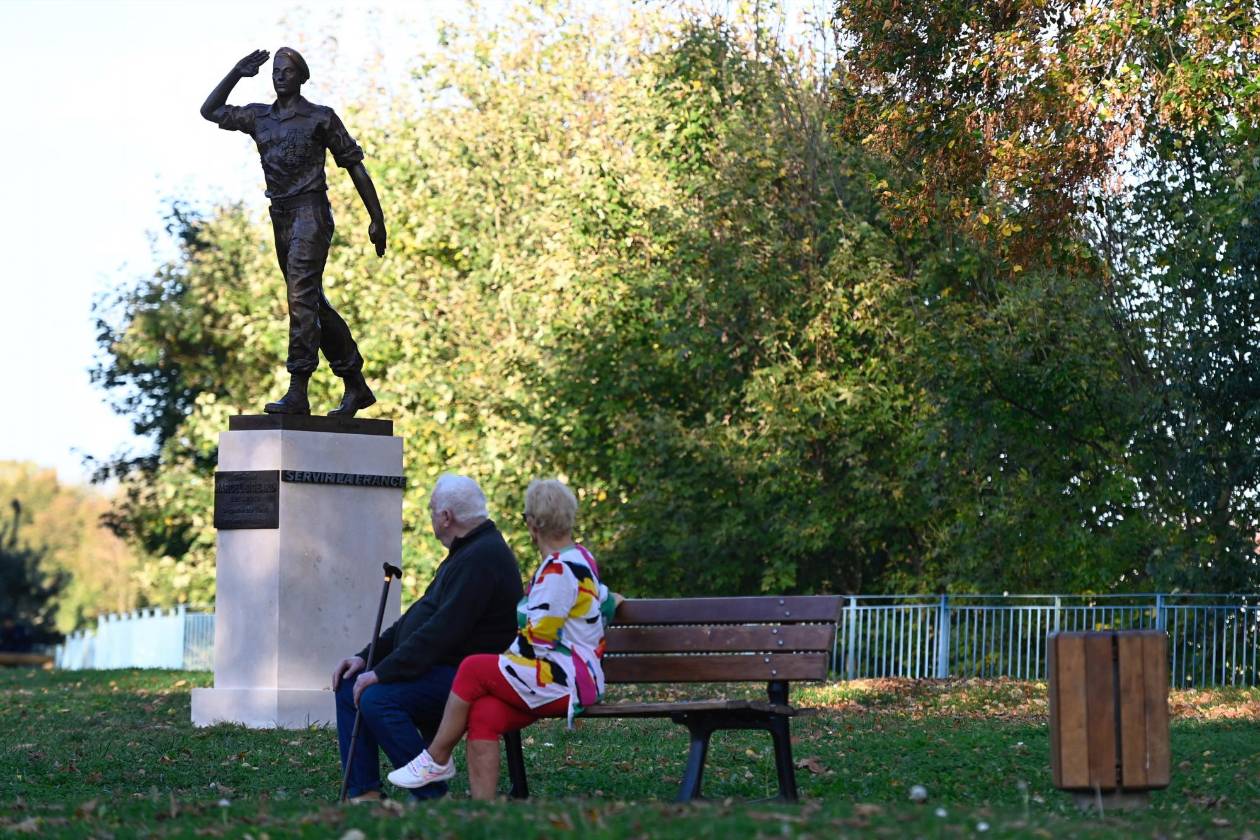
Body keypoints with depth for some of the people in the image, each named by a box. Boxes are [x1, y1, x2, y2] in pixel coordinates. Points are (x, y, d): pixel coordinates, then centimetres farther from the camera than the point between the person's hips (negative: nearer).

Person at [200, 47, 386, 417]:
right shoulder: (259, 117, 15)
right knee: (313, 303, 10)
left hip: (310, 211, -7)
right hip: (280, 216, 7)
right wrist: (236, 74, 9)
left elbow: (355, 167, 1)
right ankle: (356, 387, 19)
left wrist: (377, 219, -1)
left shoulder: (321, 118, 0)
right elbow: (211, 111, 20)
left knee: (302, 297, -18)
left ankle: (298, 391, -25)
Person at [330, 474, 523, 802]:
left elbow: (442, 630, -25)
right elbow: (417, 617, 21)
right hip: (441, 665, 11)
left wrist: (382, 673, -22)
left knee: (376, 698, -27)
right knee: (348, 686, 5)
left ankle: (431, 796, -19)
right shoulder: (466, 551, 18)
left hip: (463, 674, -11)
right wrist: (366, 657, 12)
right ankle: (363, 792, 2)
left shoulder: (482, 558, -18)